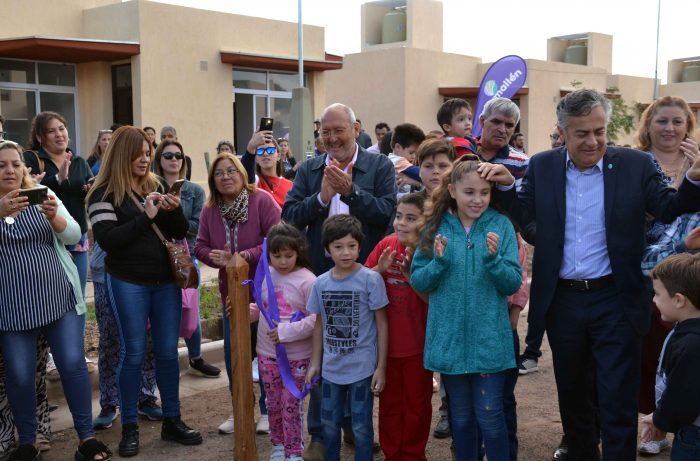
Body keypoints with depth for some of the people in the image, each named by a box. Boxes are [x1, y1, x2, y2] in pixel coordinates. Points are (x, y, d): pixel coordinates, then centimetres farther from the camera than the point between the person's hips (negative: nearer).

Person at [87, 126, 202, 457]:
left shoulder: (155, 186, 10)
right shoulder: (105, 193, -5)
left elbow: (180, 232, 10)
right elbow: (107, 240, -16)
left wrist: (174, 210, -10)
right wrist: (146, 217, -18)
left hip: (166, 280, 5)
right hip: (128, 283, -4)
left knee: (168, 351, 9)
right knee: (134, 352, 1)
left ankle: (172, 420, 20)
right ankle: (129, 427, 15)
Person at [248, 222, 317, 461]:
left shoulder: (307, 280, -15)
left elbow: (316, 319, -18)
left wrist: (286, 331, -20)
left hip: (296, 356, -5)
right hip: (267, 353, 5)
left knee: (291, 404, 5)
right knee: (273, 403, 16)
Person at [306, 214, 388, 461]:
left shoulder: (371, 279, -12)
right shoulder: (321, 283, -1)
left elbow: (381, 324, -8)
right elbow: (319, 324, 10)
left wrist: (381, 367, -8)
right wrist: (315, 362, 12)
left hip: (363, 368, -4)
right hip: (331, 368, 4)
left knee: (361, 426, 7)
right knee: (329, 424, 17)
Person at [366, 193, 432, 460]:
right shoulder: (386, 245, -2)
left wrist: (410, 272, -26)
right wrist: (380, 269, -17)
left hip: (418, 344, -3)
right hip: (386, 341, 3)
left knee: (416, 404, 13)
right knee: (389, 403, 15)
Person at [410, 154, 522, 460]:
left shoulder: (500, 226, -4)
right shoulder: (436, 227, -1)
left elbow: (513, 284, -6)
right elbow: (417, 282, 0)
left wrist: (493, 259, -23)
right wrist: (439, 262, -18)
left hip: (489, 340, -2)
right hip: (450, 339, 2)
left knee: (489, 415, 2)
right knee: (460, 416, 15)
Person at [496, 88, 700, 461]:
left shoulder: (635, 165, -4)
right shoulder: (542, 167, 2)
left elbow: (670, 209, -7)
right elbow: (523, 217, 4)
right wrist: (505, 185, -11)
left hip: (615, 302, -3)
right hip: (562, 301, 3)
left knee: (618, 404, 1)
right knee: (572, 395, 19)